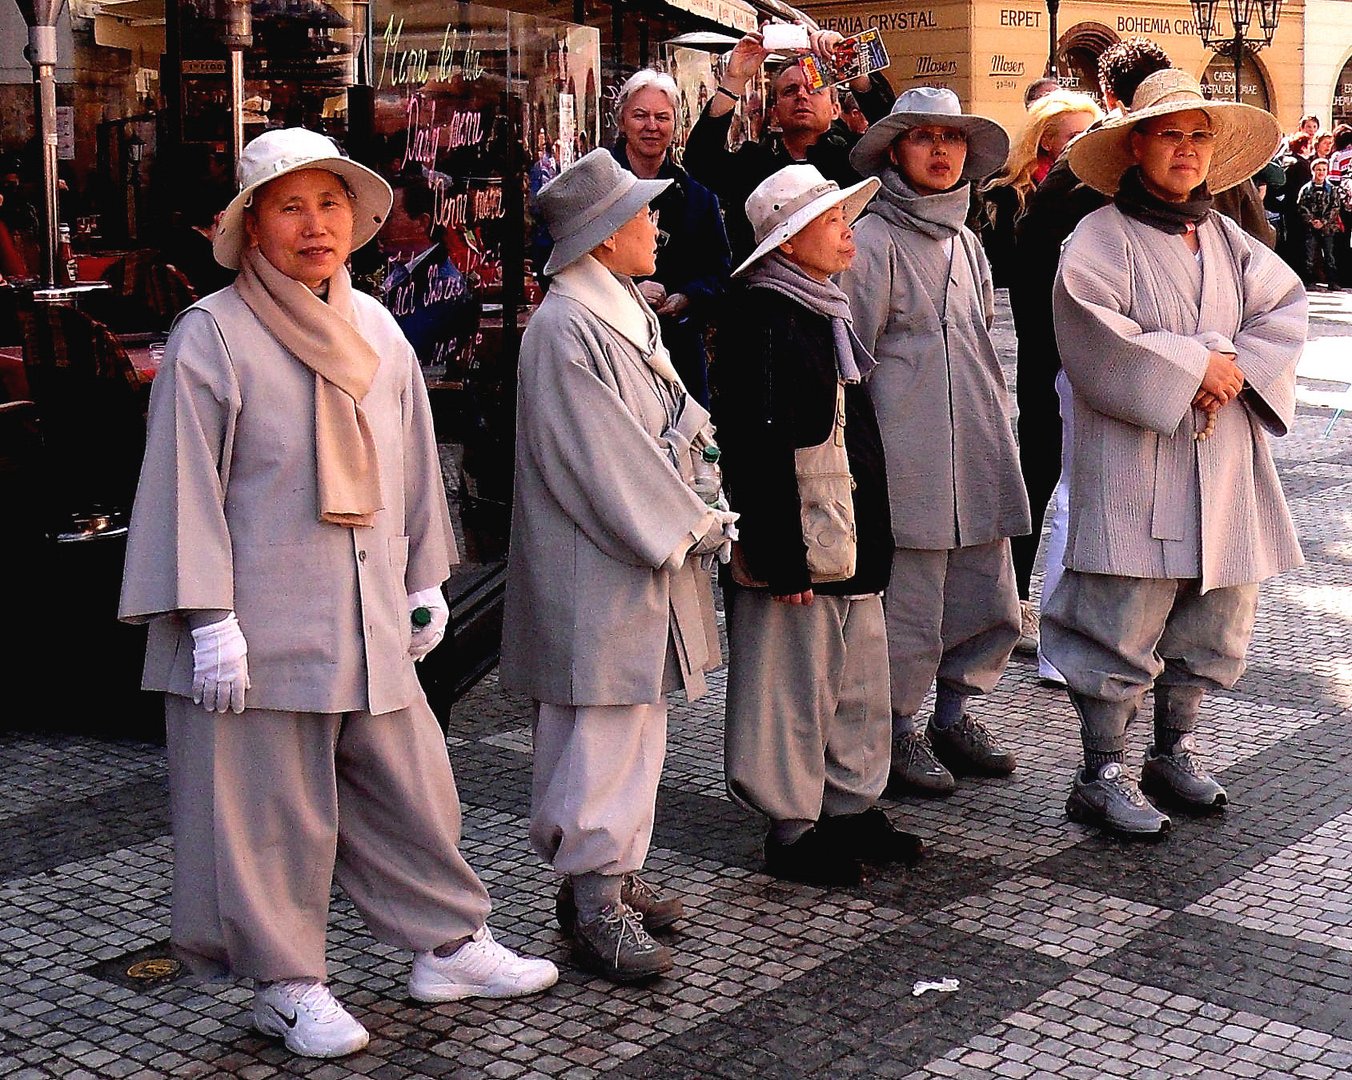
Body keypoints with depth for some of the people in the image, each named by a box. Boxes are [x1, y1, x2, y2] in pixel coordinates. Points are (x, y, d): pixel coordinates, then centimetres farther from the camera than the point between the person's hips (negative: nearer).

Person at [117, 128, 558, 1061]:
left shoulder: (375, 328, 10)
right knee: (270, 807, 4)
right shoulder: (212, 335, -8)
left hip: (369, 616, 6)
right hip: (263, 624, -5)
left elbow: (413, 463, 17)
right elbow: (188, 482, -10)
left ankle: (447, 944, 28)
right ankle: (286, 984, 19)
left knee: (411, 785, 11)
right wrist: (209, 621, -13)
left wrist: (425, 581, 19)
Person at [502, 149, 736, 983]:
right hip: (593, 573, -10)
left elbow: (670, 416, 19)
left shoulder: (628, 312, 13)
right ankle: (596, 899, 2)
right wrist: (693, 523, -15)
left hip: (646, 562, 10)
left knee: (639, 720, 16)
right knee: (601, 733, -5)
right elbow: (602, 459, -21)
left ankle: (616, 873, 26)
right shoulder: (566, 330, -18)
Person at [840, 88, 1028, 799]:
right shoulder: (872, 241, -5)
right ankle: (899, 733, 13)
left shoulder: (965, 241, 17)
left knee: (990, 600, 9)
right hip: (907, 451, -7)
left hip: (975, 448, 7)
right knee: (909, 602, -4)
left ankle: (953, 717, 27)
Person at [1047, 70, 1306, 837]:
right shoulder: (1102, 237, -5)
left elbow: (1287, 308, 7)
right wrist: (1193, 367, -16)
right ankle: (1102, 778, 4)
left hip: (1225, 458, 7)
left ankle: (1175, 753, 29)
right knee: (1125, 621, -6)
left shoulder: (1228, 239, 15)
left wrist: (1236, 366, -11)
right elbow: (1097, 337, -17)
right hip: (1135, 460, -7)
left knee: (1215, 616, 13)